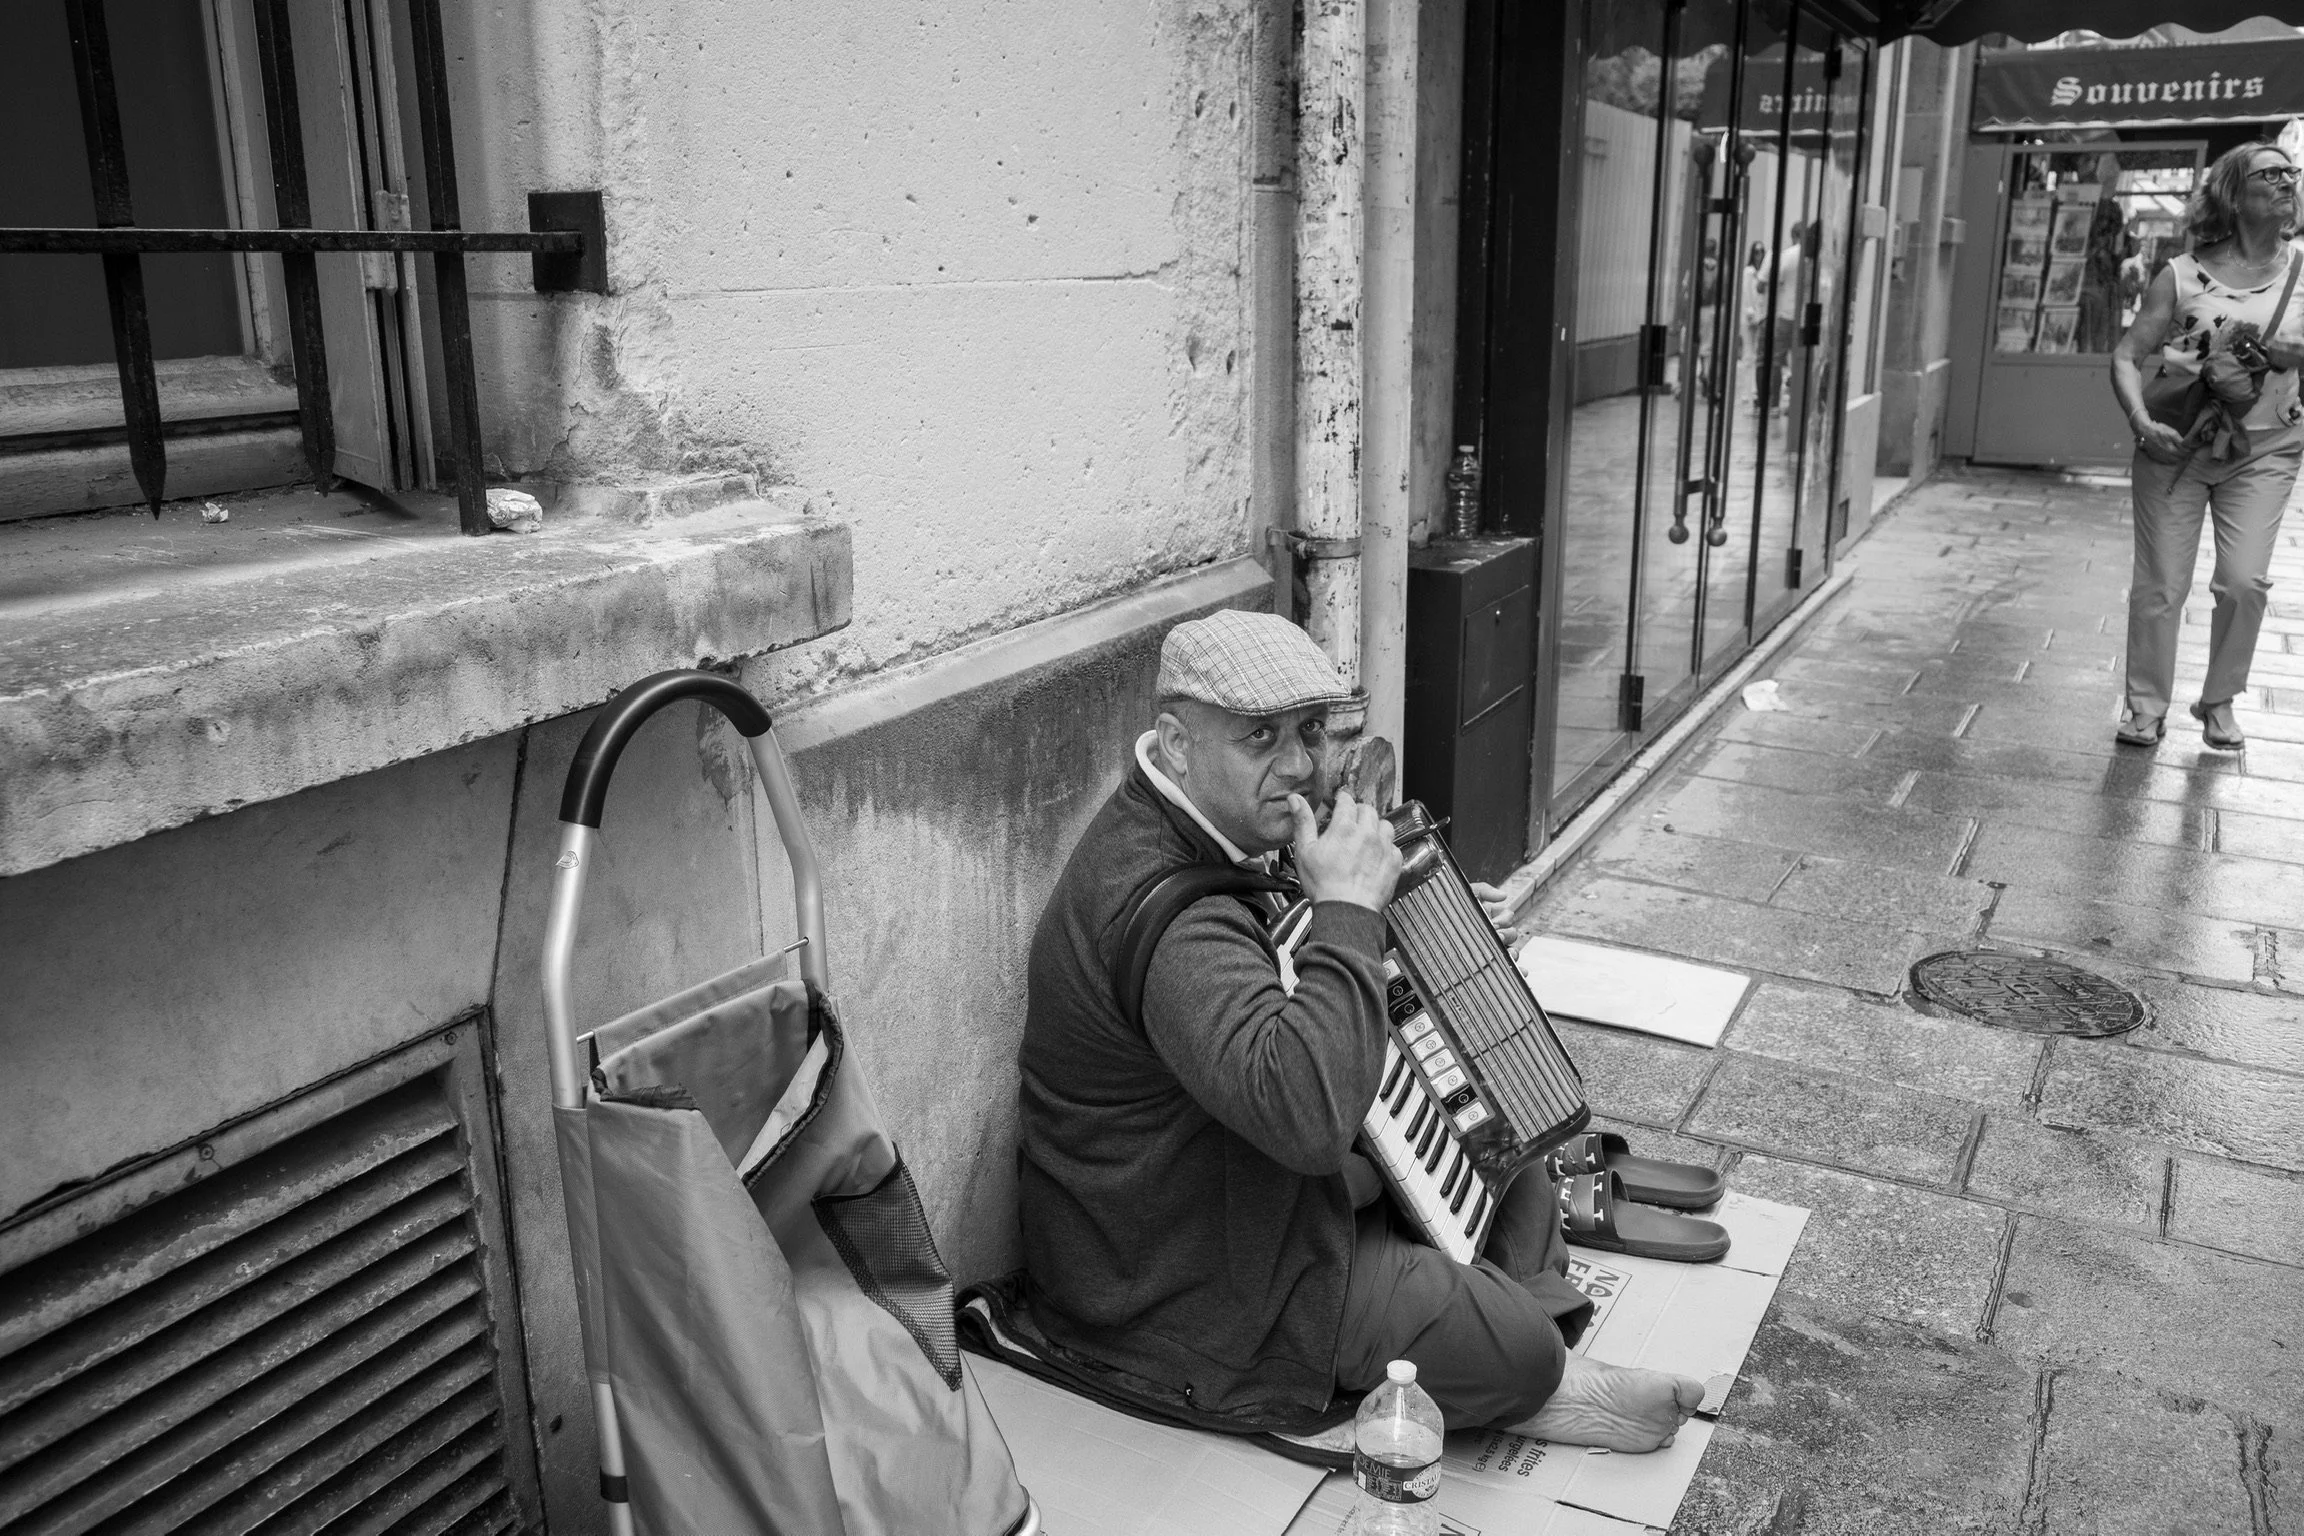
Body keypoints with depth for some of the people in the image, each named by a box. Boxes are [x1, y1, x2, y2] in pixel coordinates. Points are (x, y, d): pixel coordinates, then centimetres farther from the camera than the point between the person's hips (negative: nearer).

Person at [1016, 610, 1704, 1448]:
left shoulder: (1197, 831, 1)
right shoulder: (1166, 912, -33)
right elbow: (1307, 1113, -45)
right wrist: (1348, 906, -37)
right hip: (1189, 1293, -11)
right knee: (1513, 1345, -14)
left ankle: (1531, 1382, 8)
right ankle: (1536, 1388, 18)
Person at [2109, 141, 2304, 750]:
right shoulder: (2181, 276, -5)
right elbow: (2127, 356, -6)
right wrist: (2142, 423, -20)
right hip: (2176, 445, -1)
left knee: (2244, 581, -6)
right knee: (2161, 585, 1)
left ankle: (2219, 703, 15)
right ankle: (2146, 705, 17)